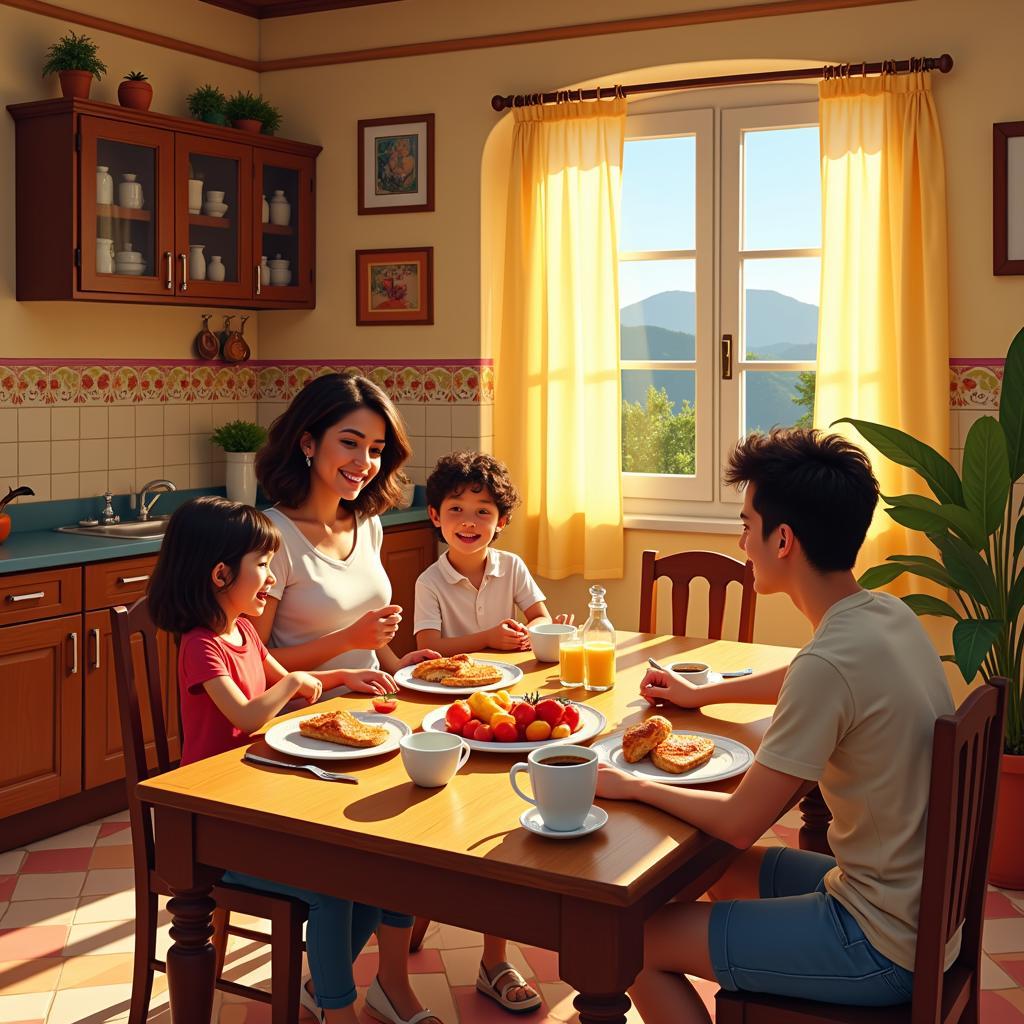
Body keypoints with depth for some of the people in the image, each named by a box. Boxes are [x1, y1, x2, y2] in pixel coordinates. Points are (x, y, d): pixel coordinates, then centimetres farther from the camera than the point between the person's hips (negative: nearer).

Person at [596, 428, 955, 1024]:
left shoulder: (832, 662, -28)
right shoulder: (887, 614, 0)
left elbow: (739, 823, -20)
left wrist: (633, 786, -6)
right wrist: (701, 693, 32)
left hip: (887, 948, -9)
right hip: (926, 903, 9)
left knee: (640, 943, -3)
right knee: (731, 873, 27)